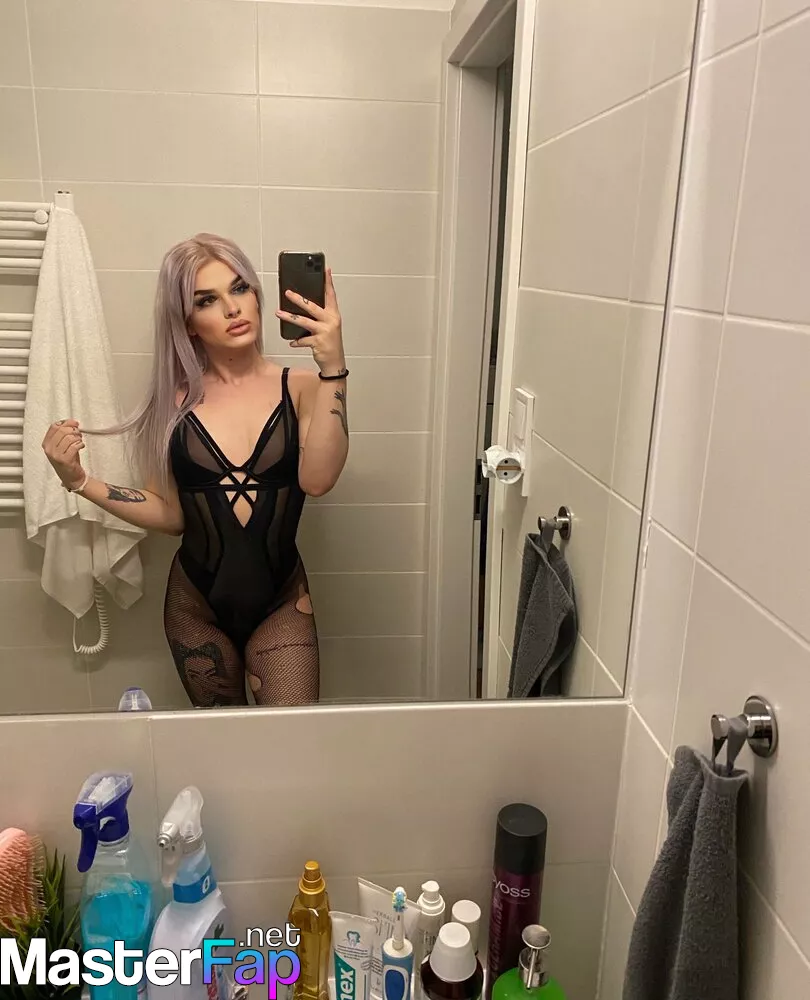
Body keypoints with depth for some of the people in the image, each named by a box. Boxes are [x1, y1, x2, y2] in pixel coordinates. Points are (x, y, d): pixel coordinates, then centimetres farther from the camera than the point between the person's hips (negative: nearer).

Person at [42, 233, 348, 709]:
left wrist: (333, 368, -31)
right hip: (196, 605, 2)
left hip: (280, 602, -2)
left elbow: (317, 479, -25)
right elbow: (170, 514, 0)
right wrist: (79, 480, -9)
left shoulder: (300, 388, -8)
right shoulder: (176, 399, -2)